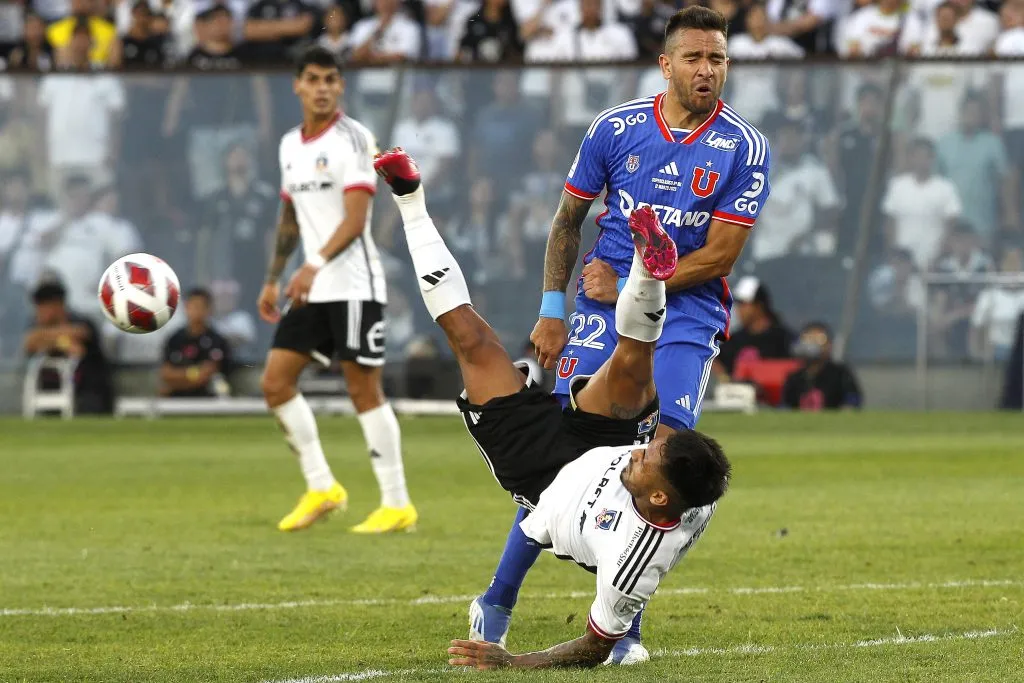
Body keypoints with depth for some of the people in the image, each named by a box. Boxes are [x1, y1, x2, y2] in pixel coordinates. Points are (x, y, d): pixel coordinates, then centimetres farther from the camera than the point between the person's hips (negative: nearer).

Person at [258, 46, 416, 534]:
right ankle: (321, 488, 11)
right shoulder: (291, 145, 13)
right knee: (275, 382, 1)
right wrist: (273, 280, 20)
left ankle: (397, 504, 0)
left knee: (364, 389, -6)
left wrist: (316, 265, -29)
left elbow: (355, 218, -18)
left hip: (353, 285, -7)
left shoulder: (352, 138, -10)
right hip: (311, 288, 7)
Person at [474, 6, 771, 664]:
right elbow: (569, 218, 12)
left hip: (686, 318, -1)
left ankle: (624, 626, -5)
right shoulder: (617, 128, 1)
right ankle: (497, 603, 7)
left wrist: (629, 286, -9)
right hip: (603, 307, 1)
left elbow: (720, 254, -7)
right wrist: (552, 309, 7)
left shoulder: (743, 148, -5)